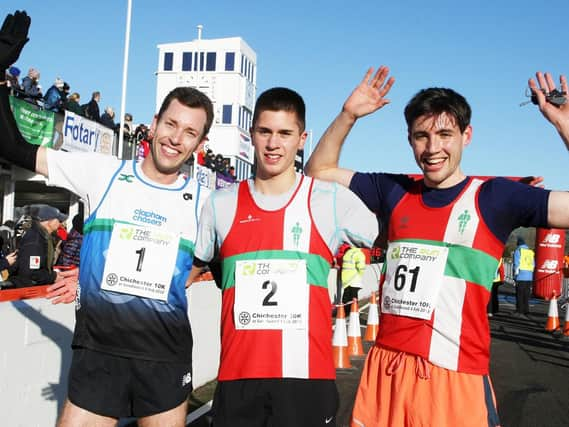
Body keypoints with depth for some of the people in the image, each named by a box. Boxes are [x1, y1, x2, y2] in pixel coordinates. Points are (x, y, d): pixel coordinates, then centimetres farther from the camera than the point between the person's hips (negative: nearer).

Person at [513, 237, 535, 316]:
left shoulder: (518, 251, -3)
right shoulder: (531, 252, 15)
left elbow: (516, 264, -9)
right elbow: (533, 264, 15)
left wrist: (515, 275, -5)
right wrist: (531, 274, 20)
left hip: (520, 276, -5)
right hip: (529, 277, 5)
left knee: (519, 295, -2)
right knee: (526, 295, 10)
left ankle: (520, 311, -2)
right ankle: (526, 311, 11)